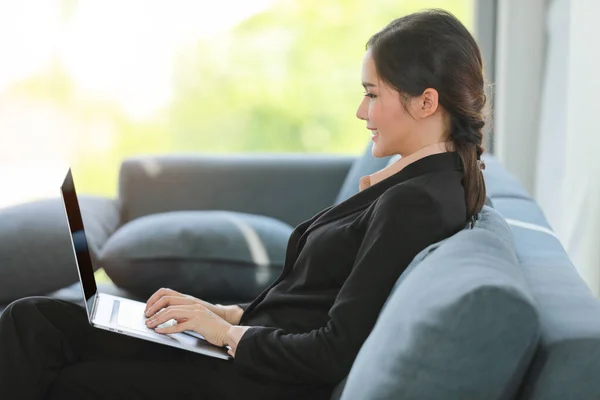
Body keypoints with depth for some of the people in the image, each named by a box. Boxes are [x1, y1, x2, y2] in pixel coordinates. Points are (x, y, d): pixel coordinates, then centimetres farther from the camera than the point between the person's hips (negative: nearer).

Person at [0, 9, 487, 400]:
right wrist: (227, 313, 8)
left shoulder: (418, 203, -20)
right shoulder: (416, 183, 11)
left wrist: (227, 331, -11)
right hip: (253, 345, 10)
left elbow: (335, 352, -23)